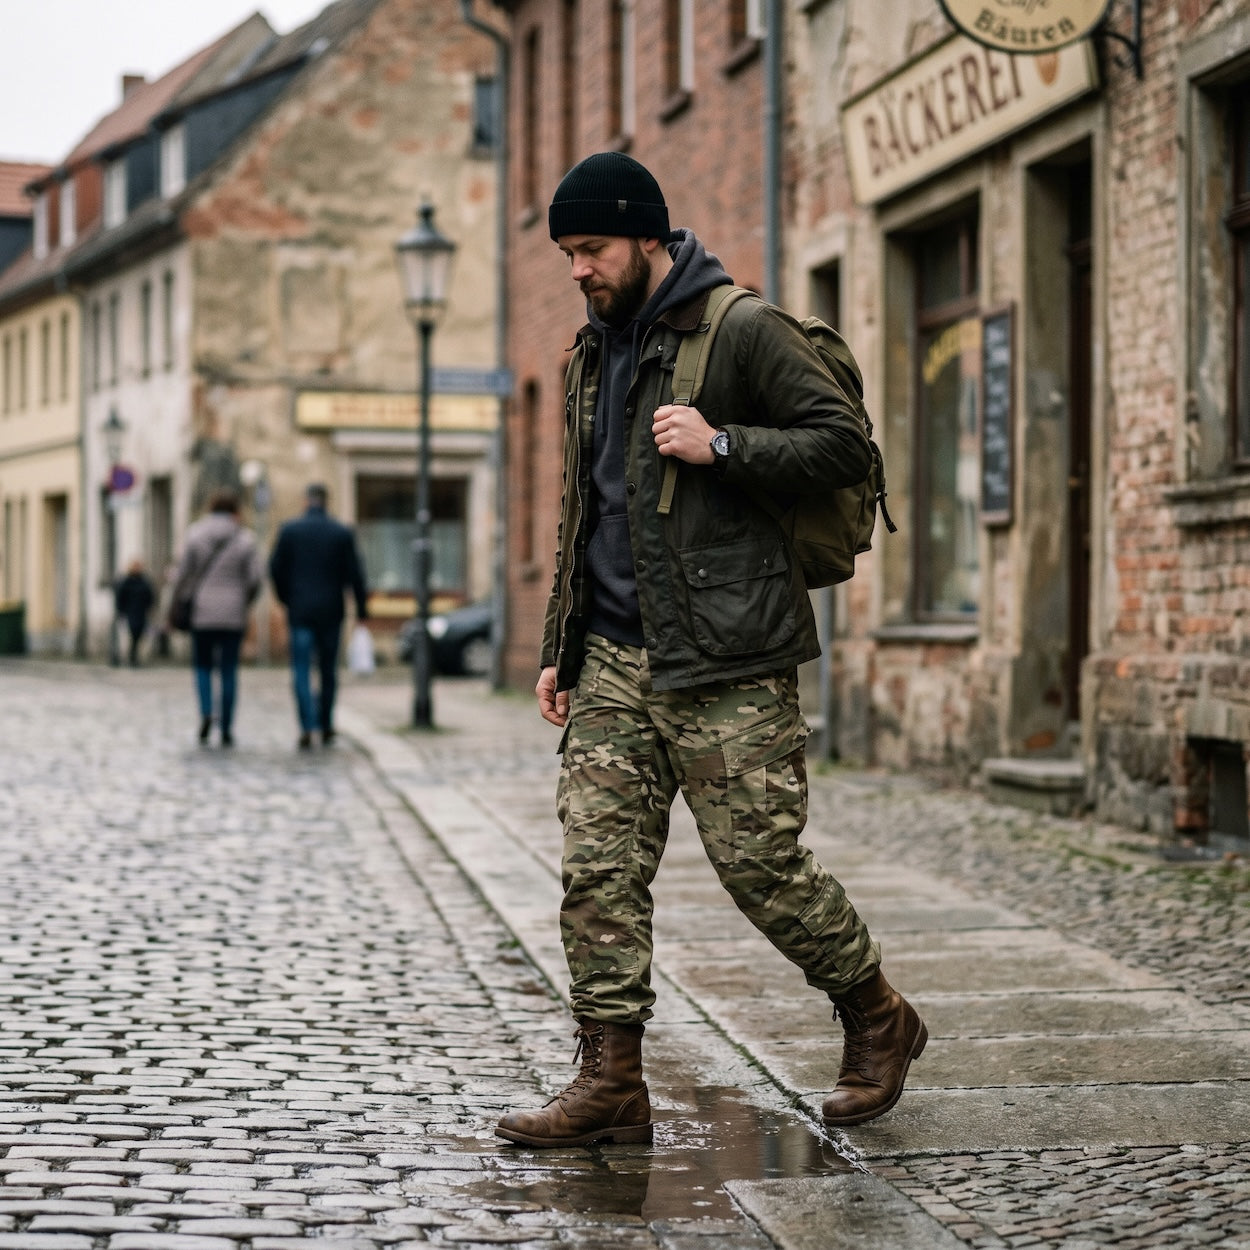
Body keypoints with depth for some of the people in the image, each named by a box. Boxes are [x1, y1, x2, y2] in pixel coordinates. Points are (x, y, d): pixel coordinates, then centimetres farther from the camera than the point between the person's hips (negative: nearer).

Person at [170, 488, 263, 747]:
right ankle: (226, 730, 4)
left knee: (203, 665, 14)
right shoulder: (245, 539, -2)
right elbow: (256, 577, -7)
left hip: (202, 612, 0)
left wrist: (177, 600, 9)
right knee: (229, 671, 5)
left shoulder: (196, 534, -2)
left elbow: (183, 573, -3)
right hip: (233, 615, 0)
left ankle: (206, 713, -10)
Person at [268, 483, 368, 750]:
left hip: (300, 611, -1)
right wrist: (361, 607, 7)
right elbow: (354, 573, -2)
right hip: (331, 612, 1)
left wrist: (285, 598, 15)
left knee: (301, 671, -1)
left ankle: (307, 726, -14)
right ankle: (326, 726, 17)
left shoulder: (289, 530, -2)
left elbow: (276, 569, 0)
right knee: (329, 670, 12)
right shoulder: (342, 533, -2)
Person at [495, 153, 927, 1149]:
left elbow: (845, 446, -8)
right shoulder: (595, 353, 19)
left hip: (725, 661, -7)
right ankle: (611, 1081, 4)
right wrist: (561, 647, 20)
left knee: (761, 863, -3)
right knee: (599, 866, -1)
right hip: (613, 660, 7)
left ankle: (878, 1020, 19)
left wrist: (721, 445, -19)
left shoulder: (743, 330, -4)